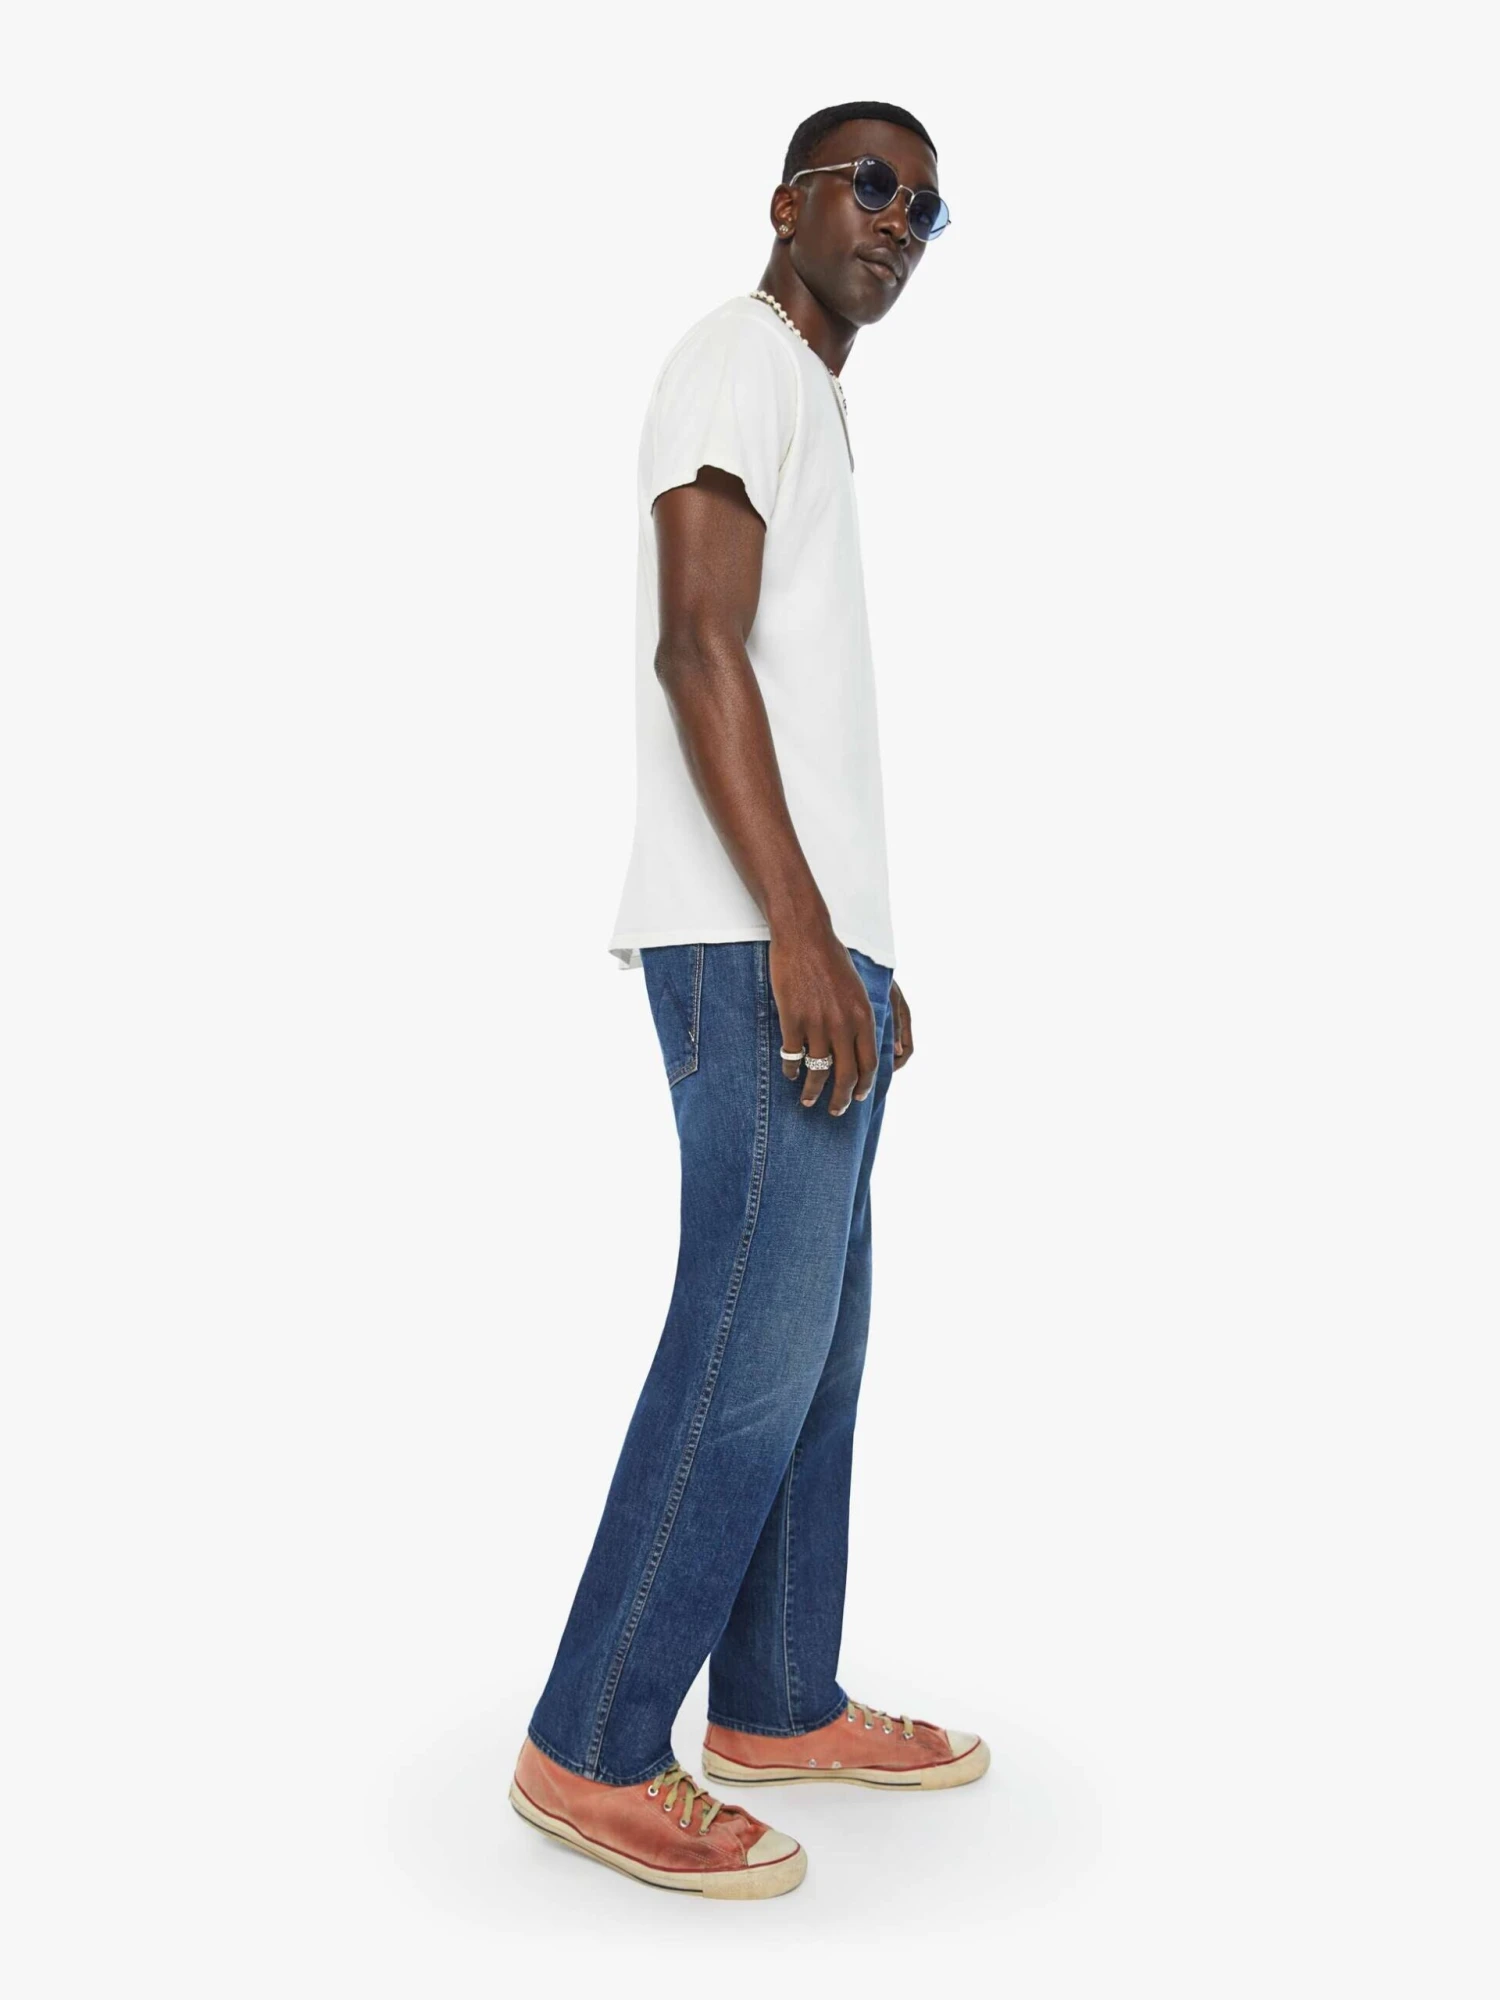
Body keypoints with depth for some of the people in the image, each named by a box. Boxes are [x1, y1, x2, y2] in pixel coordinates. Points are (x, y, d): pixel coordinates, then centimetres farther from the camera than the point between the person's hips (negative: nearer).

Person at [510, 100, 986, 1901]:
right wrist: (798, 932, -24)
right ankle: (593, 1752, 0)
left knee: (811, 1327, 10)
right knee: (755, 1332, -10)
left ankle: (778, 1705, 20)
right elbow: (698, 646, -17)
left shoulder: (812, 402, 26)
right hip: (753, 938, -10)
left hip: (818, 936, 10)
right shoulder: (738, 355, -3)